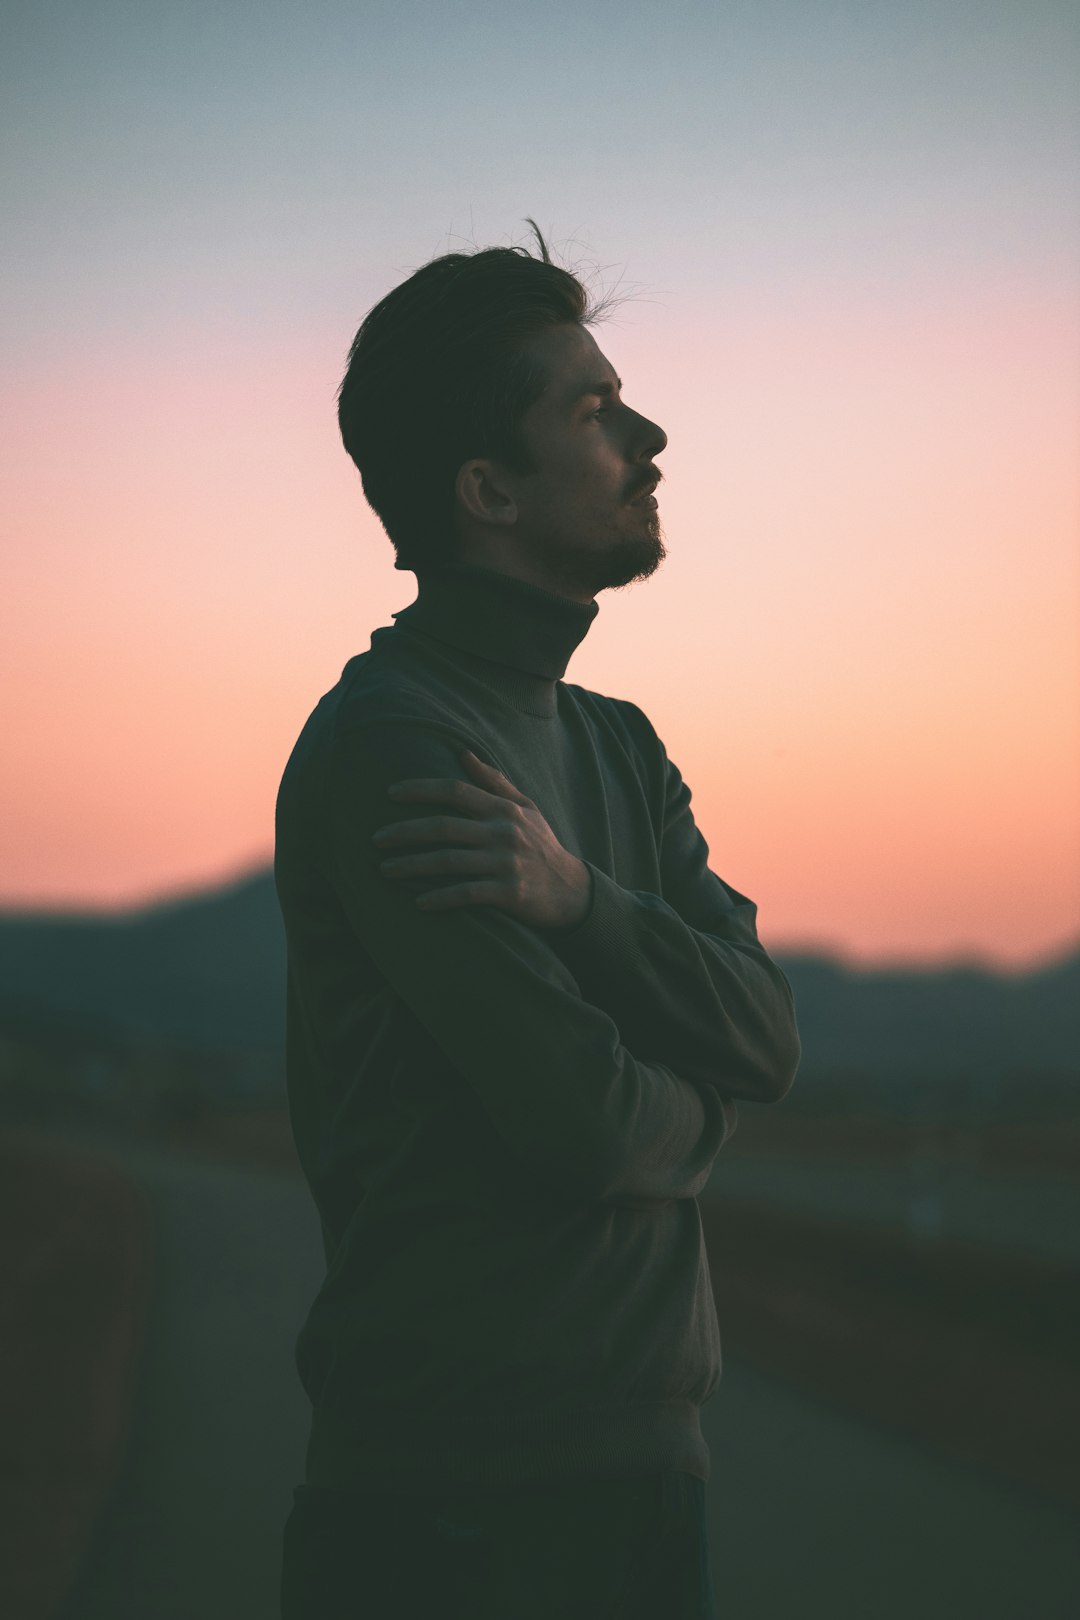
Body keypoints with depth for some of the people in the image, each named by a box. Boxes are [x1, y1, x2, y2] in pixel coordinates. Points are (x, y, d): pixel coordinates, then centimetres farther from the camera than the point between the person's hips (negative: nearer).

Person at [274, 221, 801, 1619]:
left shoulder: (618, 747, 14)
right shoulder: (389, 743, -15)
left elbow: (768, 1034, 0)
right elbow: (581, 1121, -21)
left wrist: (578, 897, -17)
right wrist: (691, 1109, 2)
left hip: (646, 1451, 8)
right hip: (460, 1487, -8)